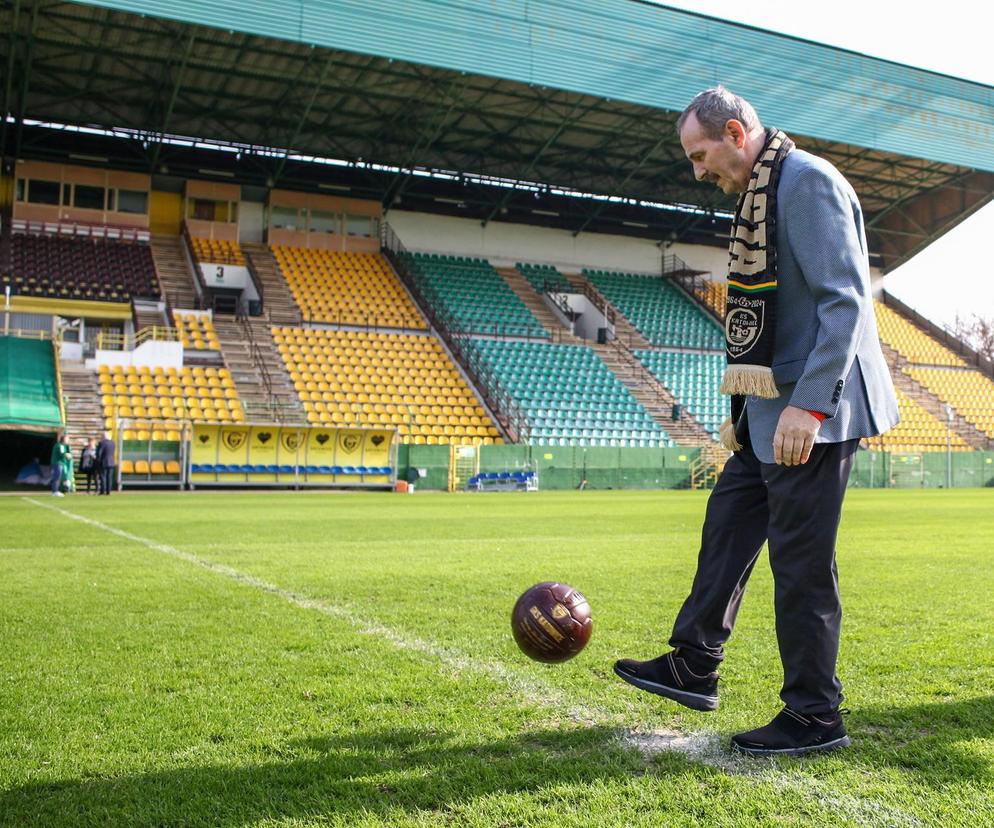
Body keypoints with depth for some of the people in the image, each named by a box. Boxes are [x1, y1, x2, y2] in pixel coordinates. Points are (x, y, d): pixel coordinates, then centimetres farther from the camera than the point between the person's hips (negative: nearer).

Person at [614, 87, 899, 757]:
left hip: (814, 410, -10)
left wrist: (809, 404, -26)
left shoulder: (808, 181, -13)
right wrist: (743, 409, 20)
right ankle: (693, 666, 28)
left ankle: (815, 718, 11)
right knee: (729, 526, 15)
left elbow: (845, 300, -21)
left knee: (801, 560, -3)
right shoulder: (759, 194, 17)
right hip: (769, 410, 10)